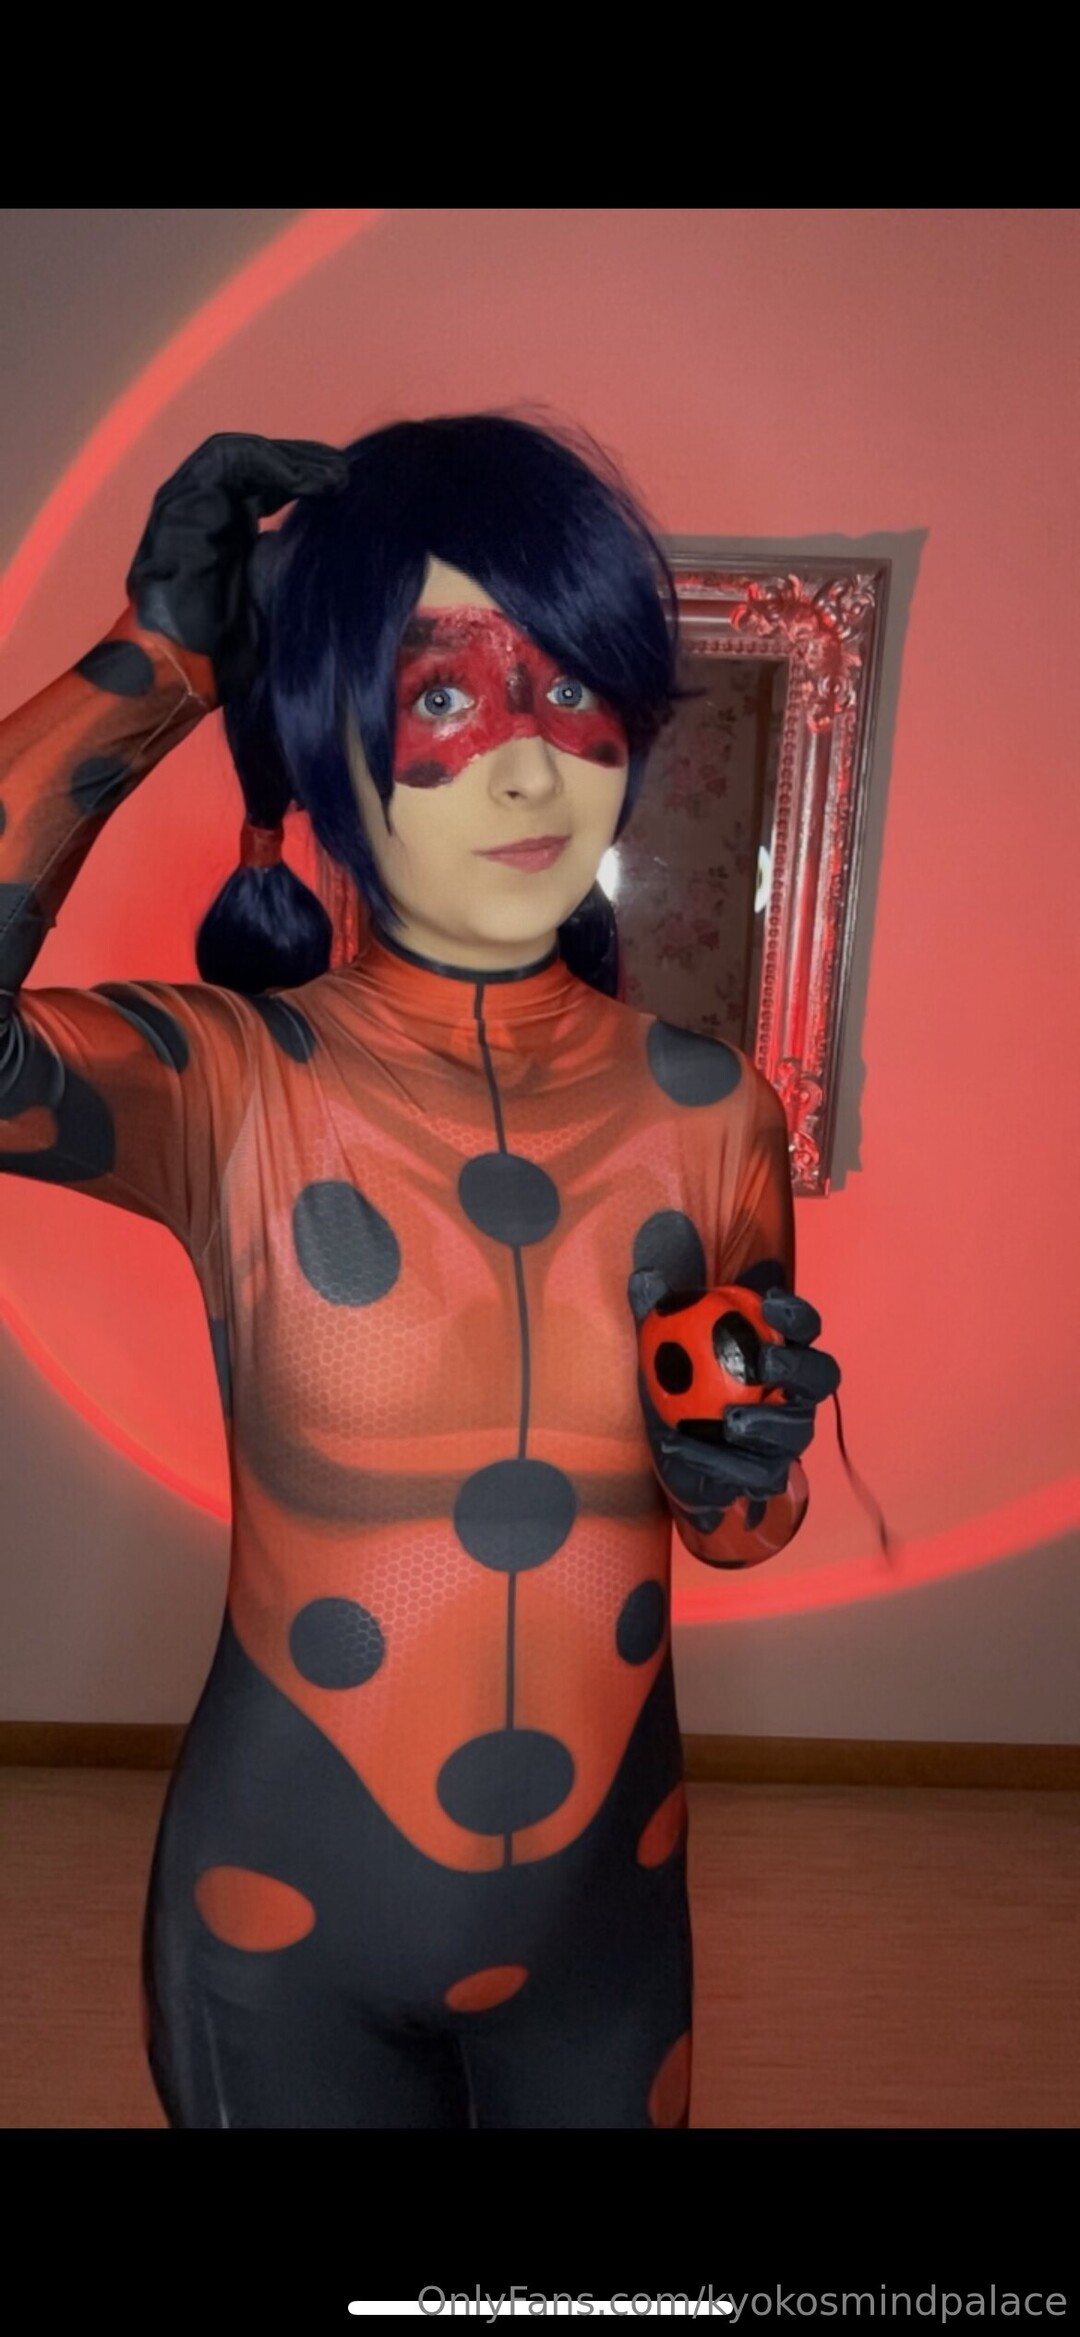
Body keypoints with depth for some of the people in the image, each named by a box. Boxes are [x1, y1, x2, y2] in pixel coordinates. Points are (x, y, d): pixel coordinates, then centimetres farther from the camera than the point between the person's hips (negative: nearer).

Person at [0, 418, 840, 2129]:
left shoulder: (707, 1109, -9)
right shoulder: (230, 1084, -17)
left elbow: (741, 1530, 2)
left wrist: (743, 1475, -20)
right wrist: (153, 667, -27)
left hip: (608, 1906, 3)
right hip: (286, 1918, -2)